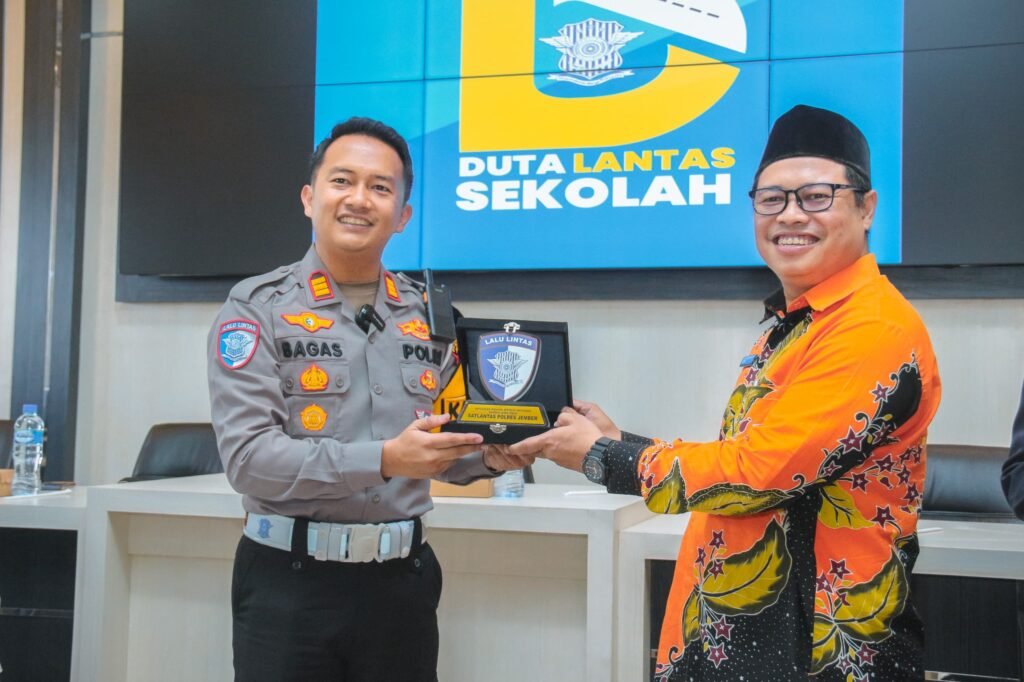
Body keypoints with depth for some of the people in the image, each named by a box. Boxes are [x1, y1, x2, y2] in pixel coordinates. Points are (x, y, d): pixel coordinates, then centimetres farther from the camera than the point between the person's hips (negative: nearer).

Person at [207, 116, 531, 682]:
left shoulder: (430, 317, 8)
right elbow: (247, 457, -16)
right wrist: (383, 459, -25)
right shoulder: (257, 308, -6)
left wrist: (487, 455, -7)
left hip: (402, 578, 4)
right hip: (289, 581, -4)